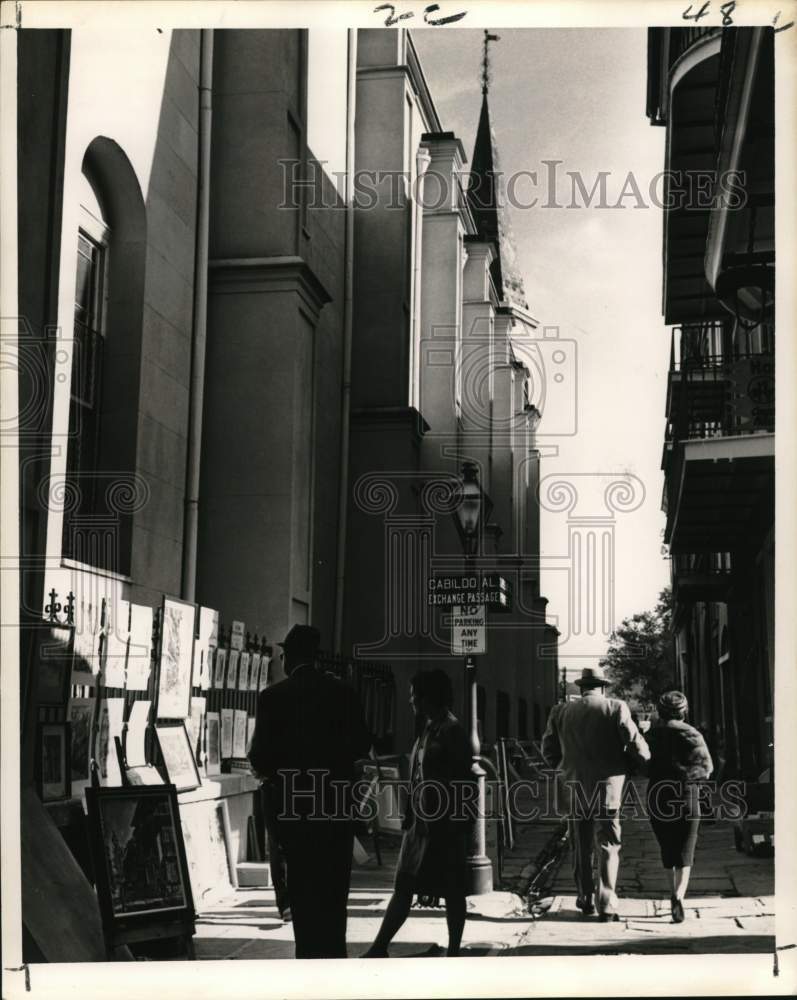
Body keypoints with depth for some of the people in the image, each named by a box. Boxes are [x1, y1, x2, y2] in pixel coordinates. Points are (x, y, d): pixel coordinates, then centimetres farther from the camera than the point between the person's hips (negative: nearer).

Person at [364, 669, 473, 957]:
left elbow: (461, 783, -17)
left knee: (452, 891, 3)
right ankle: (379, 949, 17)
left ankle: (453, 954, 13)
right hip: (421, 822, 9)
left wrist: (455, 826, -19)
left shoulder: (451, 731, -15)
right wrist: (411, 818, 16)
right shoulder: (429, 730, 12)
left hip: (445, 825, -9)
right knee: (403, 887, 11)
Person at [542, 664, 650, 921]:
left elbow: (549, 751, 7)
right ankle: (607, 904, -2)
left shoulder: (561, 712, 3)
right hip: (608, 787, -3)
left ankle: (585, 901, 20)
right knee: (608, 847, 3)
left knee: (581, 848, 15)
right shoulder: (616, 708, -6)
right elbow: (637, 747, -11)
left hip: (575, 788, 3)